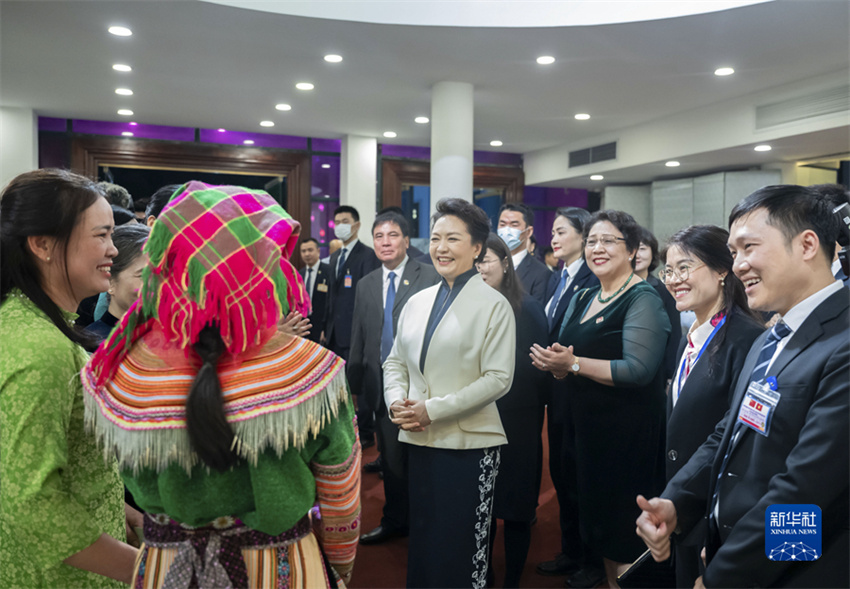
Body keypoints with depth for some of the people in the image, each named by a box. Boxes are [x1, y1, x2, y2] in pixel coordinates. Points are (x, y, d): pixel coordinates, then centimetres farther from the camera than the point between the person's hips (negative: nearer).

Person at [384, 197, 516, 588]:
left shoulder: (494, 306, -7)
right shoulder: (416, 302, 9)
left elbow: (498, 379, -13)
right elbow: (395, 362, 15)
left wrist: (432, 409, -17)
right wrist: (397, 401, -6)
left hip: (468, 444, -5)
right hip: (419, 440, 5)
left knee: (460, 548, 6)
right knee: (421, 543, 16)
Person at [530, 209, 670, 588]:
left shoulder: (643, 299, -11)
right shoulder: (582, 299, 13)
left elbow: (638, 370, -21)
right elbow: (565, 355, 15)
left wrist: (573, 363, -20)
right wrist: (555, 363, -8)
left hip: (629, 431, -7)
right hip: (589, 428, 8)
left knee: (626, 538, 1)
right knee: (602, 530, 16)